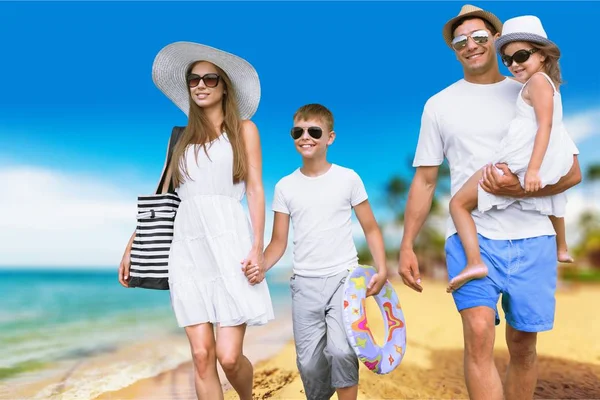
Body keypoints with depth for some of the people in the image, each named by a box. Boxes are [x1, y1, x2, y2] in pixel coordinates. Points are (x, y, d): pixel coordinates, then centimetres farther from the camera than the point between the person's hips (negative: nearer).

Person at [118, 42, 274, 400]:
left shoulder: (243, 129, 11)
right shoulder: (184, 138, 20)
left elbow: (255, 190, 2)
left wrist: (258, 246, -9)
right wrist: (132, 247, 13)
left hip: (228, 242, -3)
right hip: (188, 248, 3)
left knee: (229, 356, -6)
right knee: (202, 355, -1)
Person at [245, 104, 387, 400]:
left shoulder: (348, 178, -1)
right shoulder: (285, 187, 4)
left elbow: (370, 228, 4)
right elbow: (279, 241, 5)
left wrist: (381, 269, -9)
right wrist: (260, 265, -14)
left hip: (344, 277, -2)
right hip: (305, 284, 2)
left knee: (341, 351, -19)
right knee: (309, 363, 7)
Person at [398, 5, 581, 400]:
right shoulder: (439, 105, 9)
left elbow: (572, 172, 3)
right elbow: (424, 181, 8)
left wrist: (522, 187, -16)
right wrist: (406, 246, 2)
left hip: (532, 238, 1)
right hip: (471, 235, -1)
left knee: (523, 343, 9)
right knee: (479, 334, -17)